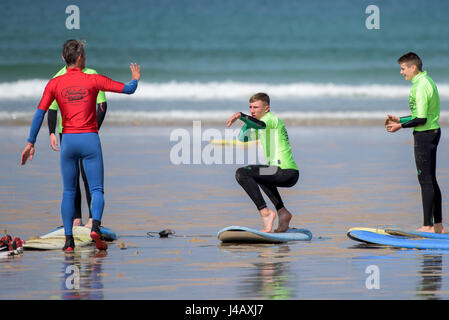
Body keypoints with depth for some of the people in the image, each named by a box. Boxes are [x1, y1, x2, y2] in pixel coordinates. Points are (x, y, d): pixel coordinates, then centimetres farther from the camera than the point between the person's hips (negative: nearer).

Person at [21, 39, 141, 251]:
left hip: (68, 140, 2)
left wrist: (30, 143, 0)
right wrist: (135, 79, 26)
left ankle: (69, 239, 6)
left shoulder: (54, 84, 1)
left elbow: (40, 113, -3)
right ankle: (95, 225, -26)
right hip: (90, 139, -2)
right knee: (96, 190, 2)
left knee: (69, 192, 13)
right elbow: (129, 89, 2)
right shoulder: (93, 80, -3)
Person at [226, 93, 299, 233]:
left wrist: (240, 115, -35)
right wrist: (247, 123, 20)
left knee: (241, 173, -17)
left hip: (285, 173, -10)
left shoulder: (271, 118, -3)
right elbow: (242, 140, 31)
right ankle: (282, 212, 27)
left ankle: (265, 212, -20)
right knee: (259, 175, 38)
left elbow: (261, 125, -28)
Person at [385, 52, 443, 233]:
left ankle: (428, 226, -7)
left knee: (425, 180, -8)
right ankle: (438, 225, 16)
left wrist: (401, 126, -12)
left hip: (424, 135, -10)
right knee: (431, 180, 13)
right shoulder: (426, 81, 14)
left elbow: (421, 119, -23)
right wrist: (399, 120, 20)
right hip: (433, 132, 10)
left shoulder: (420, 86, -19)